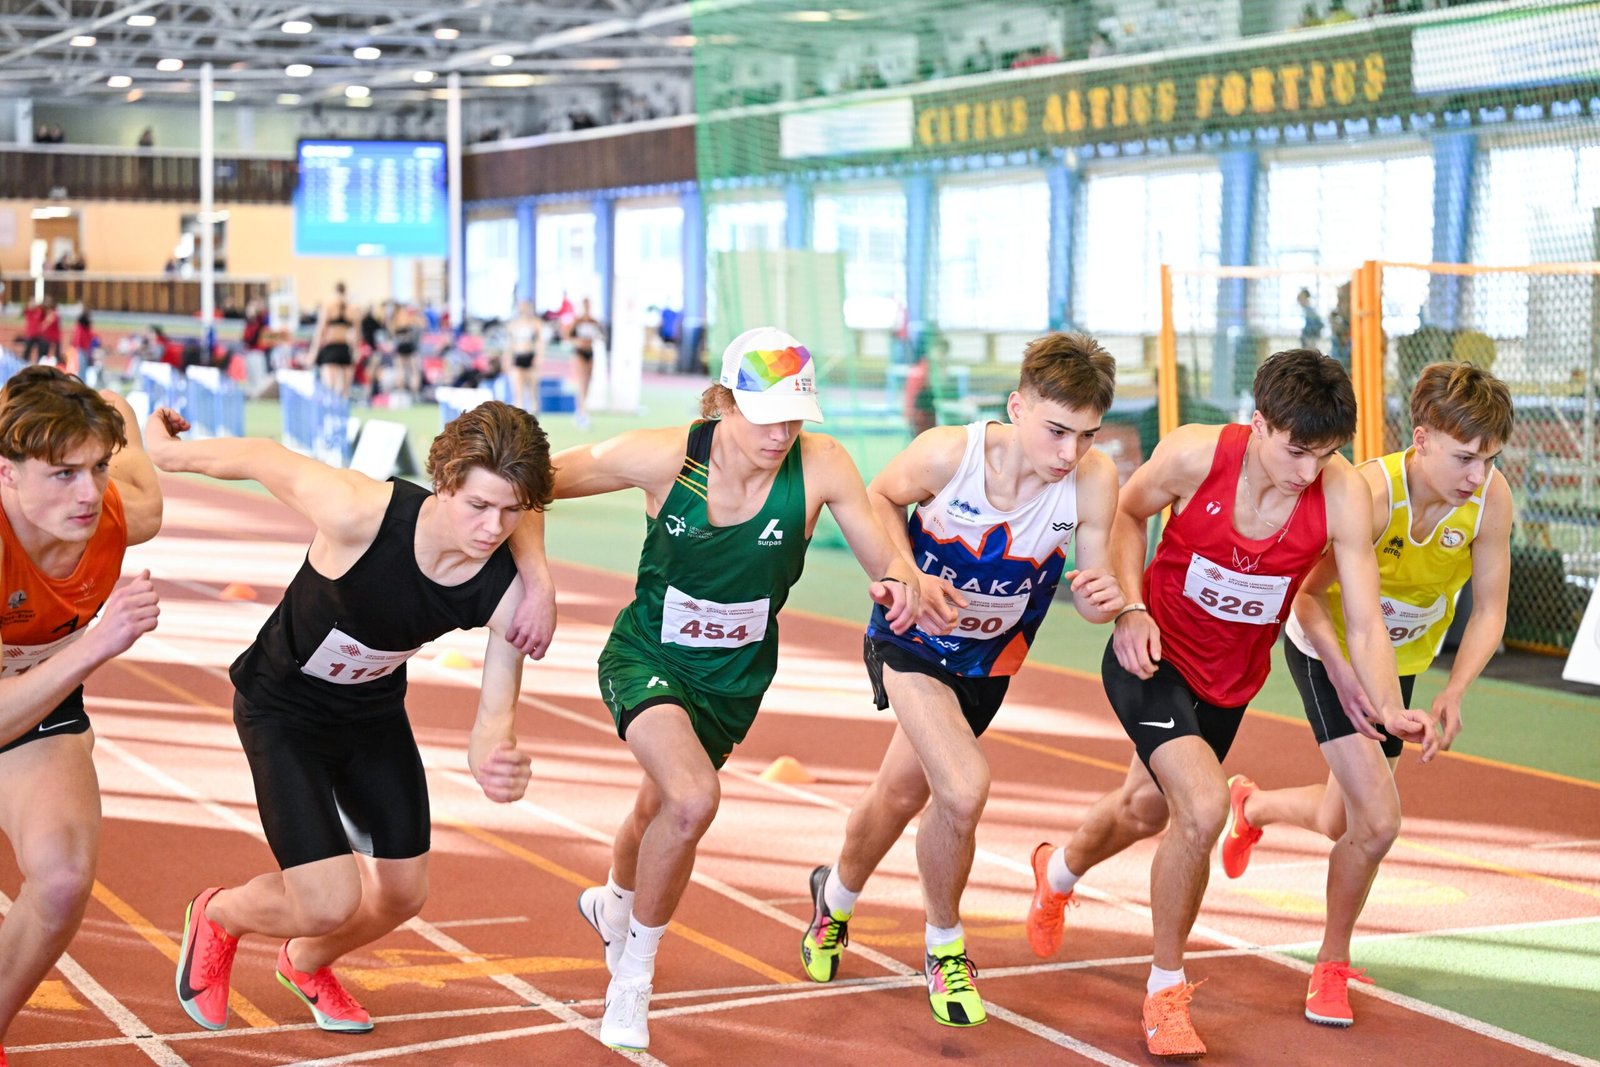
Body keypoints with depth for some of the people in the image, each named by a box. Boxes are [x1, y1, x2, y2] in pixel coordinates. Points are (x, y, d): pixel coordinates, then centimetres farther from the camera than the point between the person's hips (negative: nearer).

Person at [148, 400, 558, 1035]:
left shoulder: (506, 590, -25)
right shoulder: (359, 513, -38)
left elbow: (495, 713, -22)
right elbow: (261, 457, -21)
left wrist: (493, 761, -47)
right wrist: (167, 451, -2)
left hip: (376, 711, 5)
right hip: (283, 710, -5)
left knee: (403, 894, 11)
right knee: (332, 904, -15)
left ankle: (305, 963, 46)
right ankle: (216, 917, 21)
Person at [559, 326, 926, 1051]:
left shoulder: (820, 466, -21)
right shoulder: (663, 457, -24)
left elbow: (886, 561, -17)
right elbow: (534, 481, -14)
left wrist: (900, 580, -40)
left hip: (734, 678, 3)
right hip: (646, 657, -3)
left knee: (660, 809, 25)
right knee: (694, 798, -28)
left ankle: (612, 902, 63)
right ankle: (632, 977, -2)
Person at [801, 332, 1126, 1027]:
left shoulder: (1093, 480, -25)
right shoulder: (948, 453, -29)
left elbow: (1093, 593, -16)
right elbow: (881, 496, -8)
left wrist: (1103, 598, -39)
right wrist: (911, 575, -21)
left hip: (990, 656, 3)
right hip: (914, 635, -3)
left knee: (903, 791, 19)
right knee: (963, 788, -21)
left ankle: (836, 895, 49)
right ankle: (945, 947, 6)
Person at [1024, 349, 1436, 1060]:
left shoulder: (1344, 497, -23)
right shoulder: (1195, 453, -26)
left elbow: (1365, 624, -20)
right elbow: (1127, 514, -5)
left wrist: (1391, 710, -37)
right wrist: (1131, 608, -17)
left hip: (1231, 679, 4)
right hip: (1153, 655, -4)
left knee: (1146, 809, 23)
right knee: (1203, 806, -23)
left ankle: (1059, 872, 59)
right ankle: (1166, 989, 0)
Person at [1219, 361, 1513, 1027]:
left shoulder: (1491, 498, -22)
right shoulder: (1368, 492, -34)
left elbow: (1489, 611, -13)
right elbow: (1308, 595, -25)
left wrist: (1454, 692, -27)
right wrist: (1342, 673, -39)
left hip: (1402, 662, 5)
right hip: (1330, 653, -5)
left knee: (1342, 824, 17)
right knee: (1378, 822, -17)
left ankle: (1252, 806, 53)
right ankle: (1331, 964, 9)